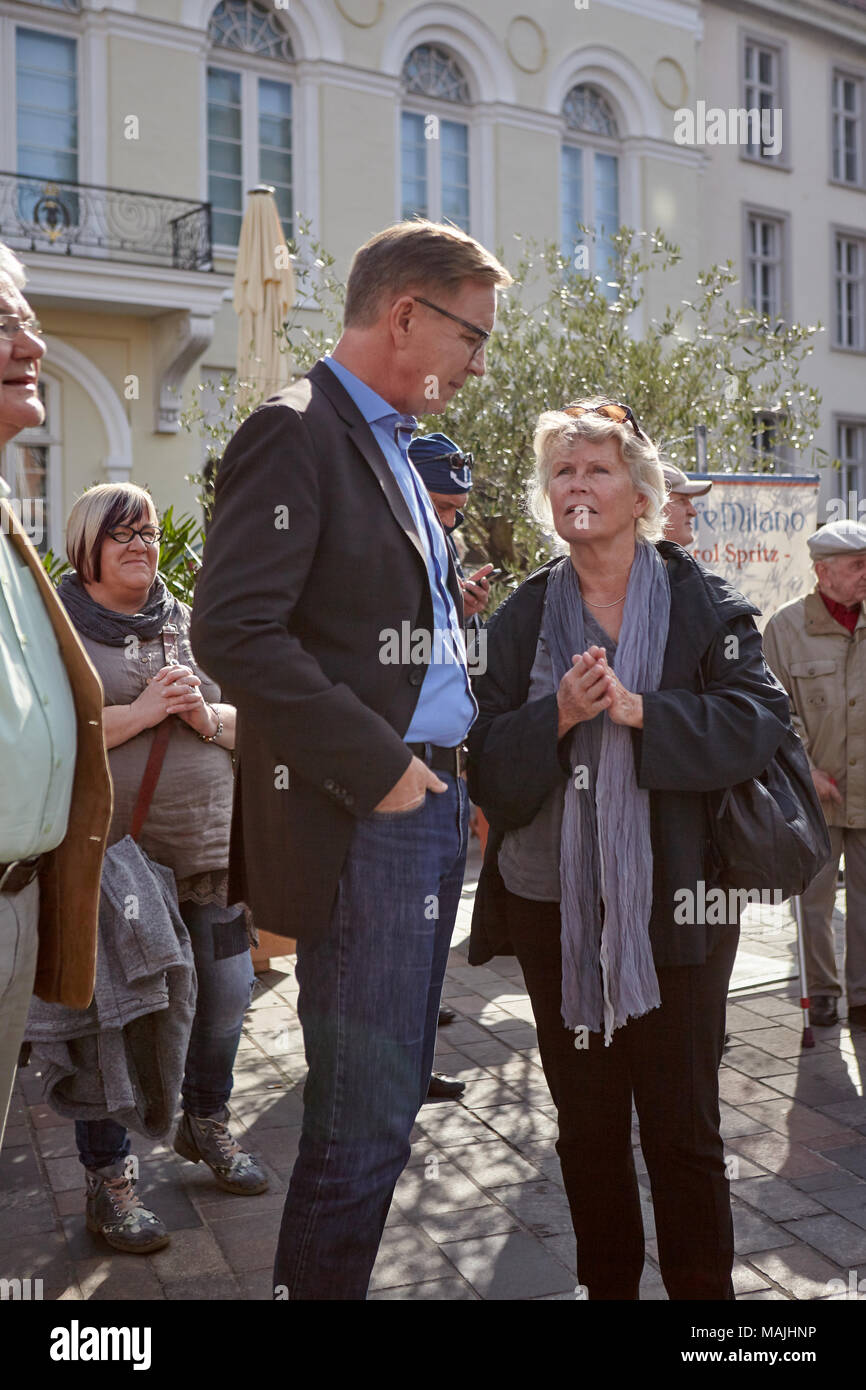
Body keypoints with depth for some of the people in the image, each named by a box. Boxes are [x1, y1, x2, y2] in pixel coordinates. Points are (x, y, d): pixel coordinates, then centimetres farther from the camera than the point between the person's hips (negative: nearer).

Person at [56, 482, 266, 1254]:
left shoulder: (188, 624, 13)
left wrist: (208, 716, -8)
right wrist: (142, 711, -18)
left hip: (208, 843, 5)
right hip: (112, 854, -5)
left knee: (227, 994, 14)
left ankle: (206, 1120, 41)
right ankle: (109, 1178, 21)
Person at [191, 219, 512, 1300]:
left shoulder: (395, 448, 18)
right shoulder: (297, 432, -10)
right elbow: (234, 629, -21)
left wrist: (455, 766, 12)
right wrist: (376, 766, -18)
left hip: (430, 806, 9)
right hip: (362, 825, -9)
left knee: (392, 1098, 18)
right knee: (362, 1126, -1)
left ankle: (335, 1278, 34)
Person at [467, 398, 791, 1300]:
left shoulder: (701, 602, 0)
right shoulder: (523, 617, 5)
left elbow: (758, 720, -11)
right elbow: (488, 767, 0)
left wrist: (639, 710, -21)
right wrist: (558, 715, -17)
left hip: (674, 902, -2)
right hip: (556, 903, 3)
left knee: (683, 1130, 6)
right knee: (587, 1125, 14)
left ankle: (702, 1290, 25)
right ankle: (607, 1284, 33)